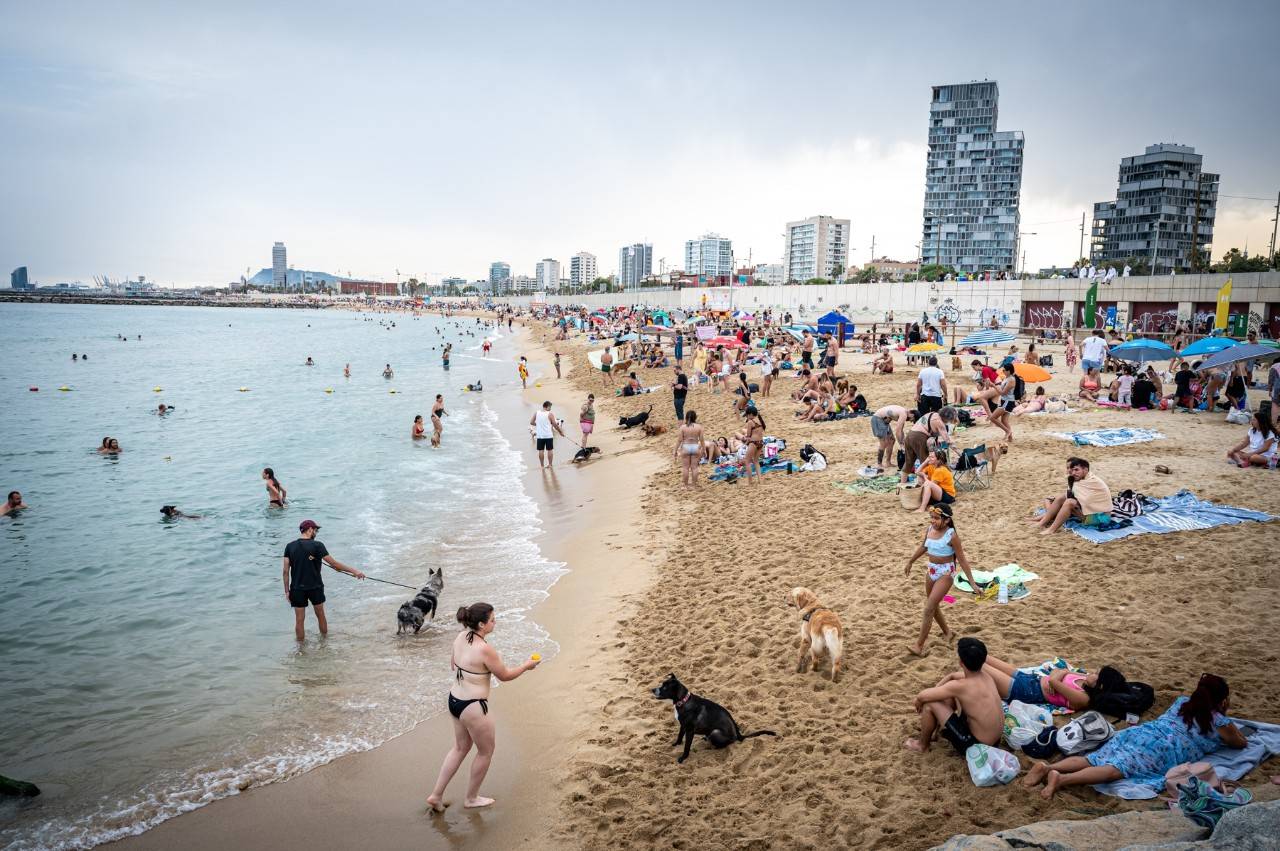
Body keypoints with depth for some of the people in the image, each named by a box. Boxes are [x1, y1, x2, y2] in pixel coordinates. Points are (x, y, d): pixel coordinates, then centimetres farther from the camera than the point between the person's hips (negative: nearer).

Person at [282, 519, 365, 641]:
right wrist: (354, 571, -9)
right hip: (315, 588, -2)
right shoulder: (317, 545, -13)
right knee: (320, 616, 18)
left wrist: (287, 590, 5)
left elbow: (286, 571, -3)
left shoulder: (289, 546, -3)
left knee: (299, 620, 9)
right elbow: (333, 563, -14)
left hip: (297, 589, 2)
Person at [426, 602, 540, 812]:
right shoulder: (485, 649, -26)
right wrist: (526, 666, 2)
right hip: (472, 707, -8)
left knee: (461, 748, 26)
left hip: (454, 700, 8)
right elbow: (505, 676, -13)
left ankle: (436, 795, 29)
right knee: (485, 751, 16)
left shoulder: (460, 637, -2)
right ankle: (471, 798, 32)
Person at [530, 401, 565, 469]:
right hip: (548, 435, -3)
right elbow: (555, 425, -5)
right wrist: (560, 432, 8)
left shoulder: (536, 413, 1)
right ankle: (550, 464, 13)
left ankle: (542, 465, 10)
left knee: (541, 450, 7)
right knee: (550, 450, 8)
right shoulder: (549, 414, -8)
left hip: (539, 435, 3)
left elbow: (531, 422, 3)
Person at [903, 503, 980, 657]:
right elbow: (923, 547, 16)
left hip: (945, 573, -7)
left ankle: (919, 646, -4)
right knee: (933, 606, 21)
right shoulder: (929, 530, -3)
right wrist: (910, 562, 26)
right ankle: (947, 633, 44)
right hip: (931, 571, 7)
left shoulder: (951, 536, -20)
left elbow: (962, 559, -14)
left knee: (929, 609, -10)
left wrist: (971, 582, -12)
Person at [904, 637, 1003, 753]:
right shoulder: (984, 674, -4)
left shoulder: (960, 686, -27)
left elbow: (922, 696, -15)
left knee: (930, 703, -7)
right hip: (994, 740, 8)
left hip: (976, 746, -8)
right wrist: (936, 691, 9)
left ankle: (922, 745, 17)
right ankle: (935, 729, 35)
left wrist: (919, 702, 7)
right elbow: (952, 675, 15)